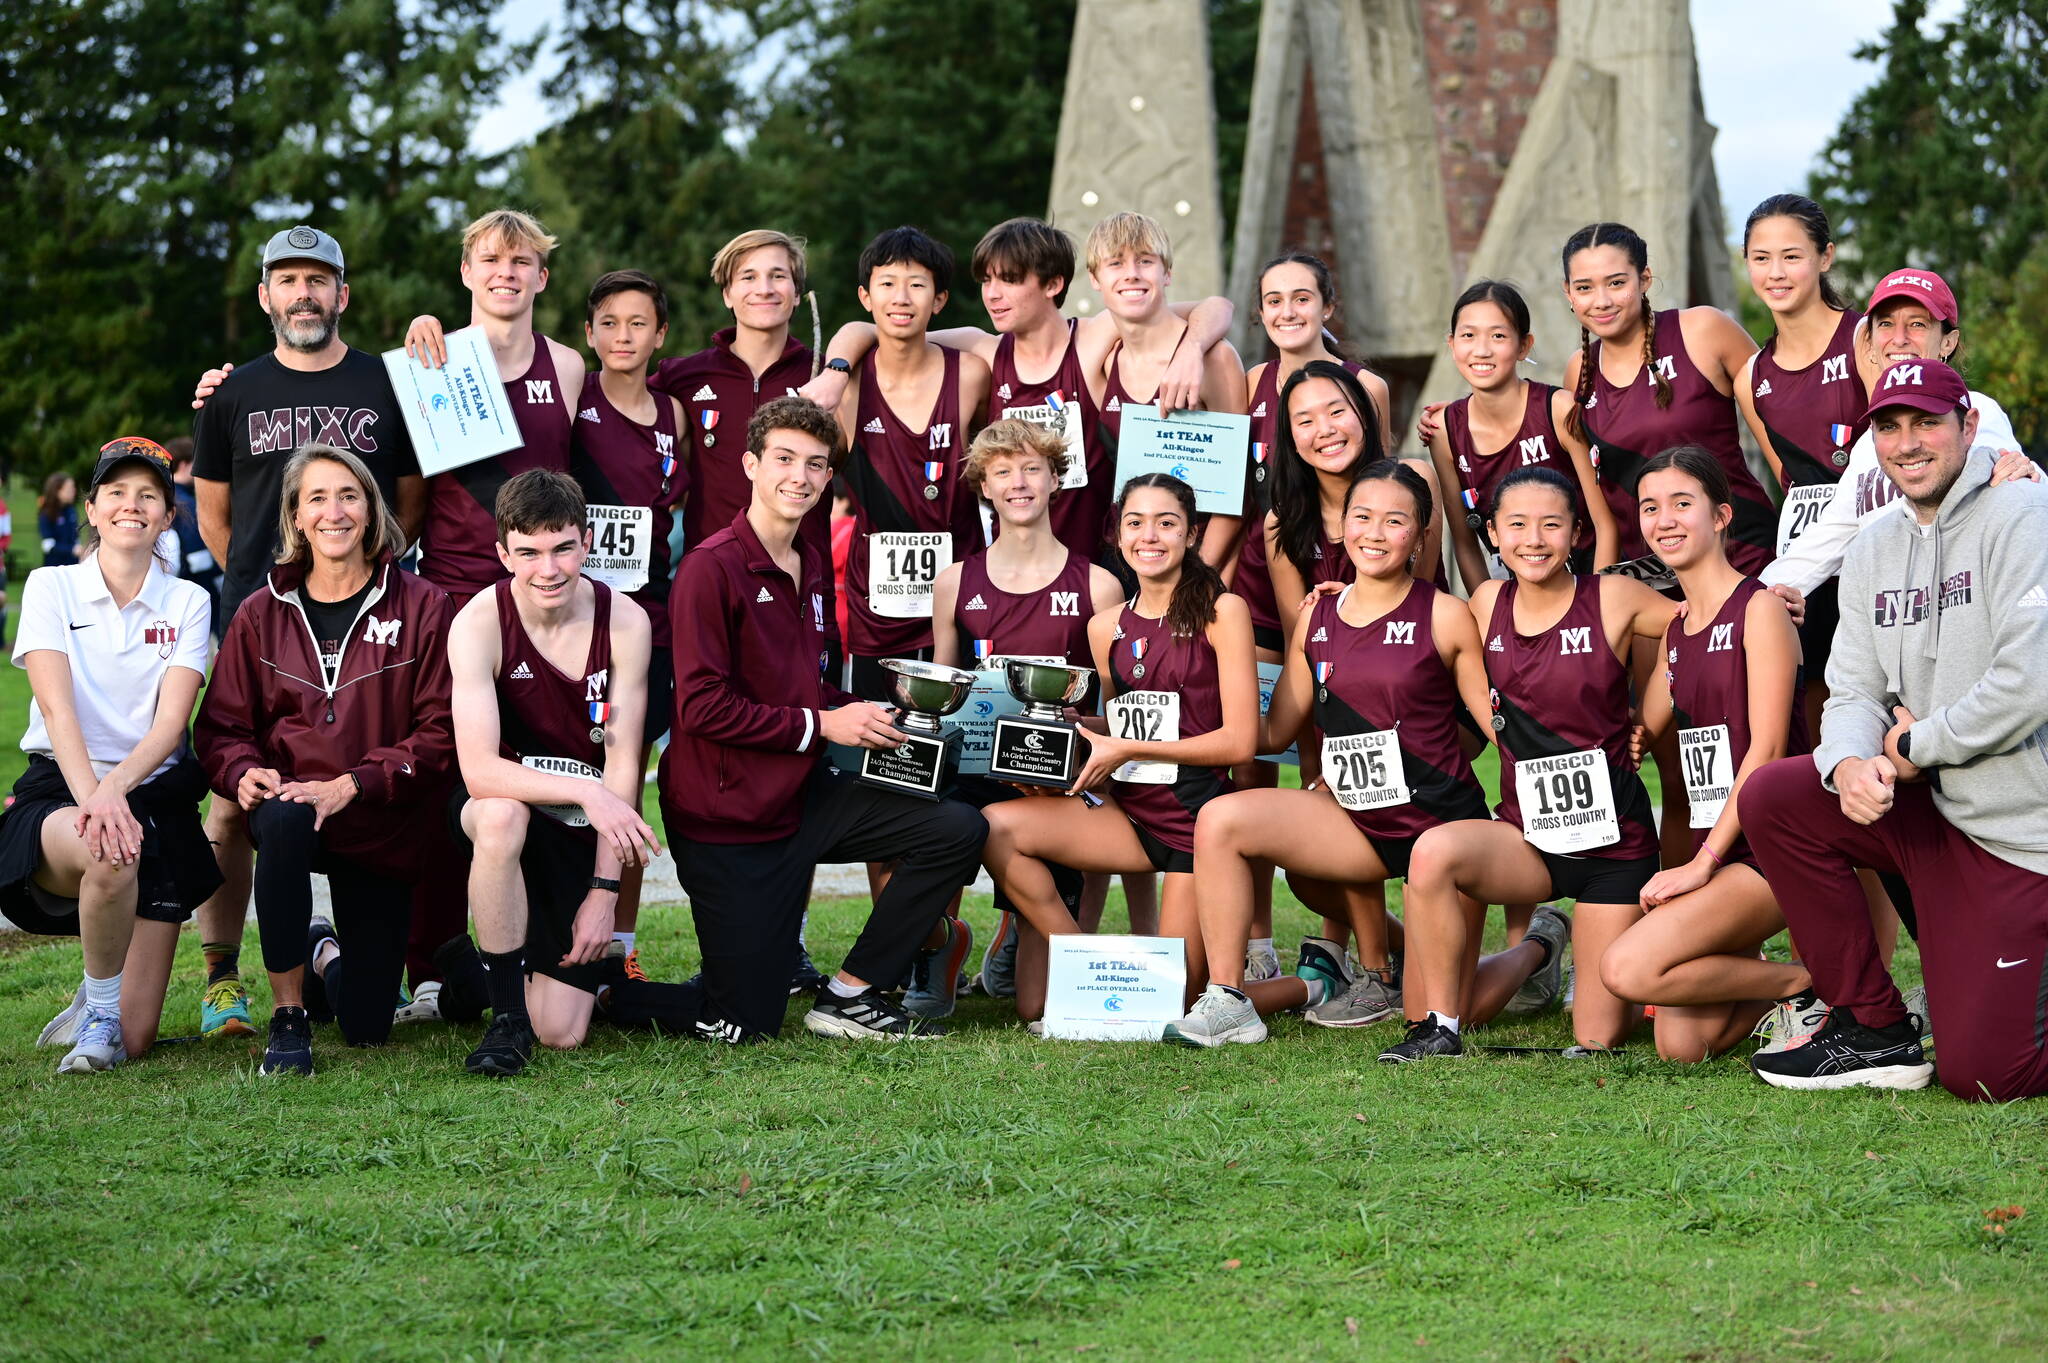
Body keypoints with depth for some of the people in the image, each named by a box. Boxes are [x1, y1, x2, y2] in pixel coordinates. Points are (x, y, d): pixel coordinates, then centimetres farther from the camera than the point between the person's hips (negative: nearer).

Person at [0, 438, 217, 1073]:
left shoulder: (186, 603, 6)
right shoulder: (51, 588, 2)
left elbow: (170, 722, -8)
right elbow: (57, 709, -13)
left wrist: (114, 789, -28)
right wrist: (90, 798, -31)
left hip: (154, 797, 1)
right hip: (59, 791, -1)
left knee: (134, 1040, -9)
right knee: (108, 854, -41)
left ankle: (101, 1003, 29)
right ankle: (100, 1009, -14)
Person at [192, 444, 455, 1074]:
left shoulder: (421, 607, -3)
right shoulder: (261, 614, 5)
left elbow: (439, 733, -7)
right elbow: (221, 725, 5)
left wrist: (350, 785, -20)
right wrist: (243, 773, -19)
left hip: (385, 826, 0)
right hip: (289, 804, 1)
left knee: (367, 1025, -2)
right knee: (284, 822, -40)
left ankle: (329, 956, 38)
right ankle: (287, 1014, -21)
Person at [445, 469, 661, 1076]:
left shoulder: (624, 621, -11)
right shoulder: (479, 623, -17)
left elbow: (623, 763, -9)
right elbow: (479, 770, -24)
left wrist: (604, 891, -13)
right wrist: (585, 792, -37)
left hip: (584, 830, 2)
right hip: (501, 800, -1)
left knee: (562, 1033, -8)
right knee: (501, 815, -41)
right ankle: (506, 1014, -22)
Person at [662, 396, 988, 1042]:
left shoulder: (810, 564, 12)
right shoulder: (712, 567, -15)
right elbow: (702, 707, -20)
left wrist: (863, 714, 1)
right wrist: (820, 725, -18)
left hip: (800, 795, 8)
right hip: (727, 814, -8)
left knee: (958, 829, -9)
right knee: (743, 1024, -7)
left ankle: (848, 995, 2)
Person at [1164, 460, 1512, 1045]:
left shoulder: (1446, 617, -9)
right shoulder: (1316, 618, 5)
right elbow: (1275, 730, 8)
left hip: (1440, 820, -4)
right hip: (1355, 820, 4)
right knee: (1220, 819, -17)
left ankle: (1542, 942, 37)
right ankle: (1227, 1000, -5)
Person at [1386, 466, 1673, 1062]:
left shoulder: (1613, 600, -8)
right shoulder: (1487, 604, 3)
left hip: (1612, 837, -3)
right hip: (1525, 832, 3)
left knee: (1598, 1039, -2)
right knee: (1433, 852, -30)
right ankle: (1535, 951, 0)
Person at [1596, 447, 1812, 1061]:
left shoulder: (1758, 608, -8)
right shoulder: (1677, 628, 16)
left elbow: (1767, 748, -14)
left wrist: (1704, 860, -17)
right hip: (1713, 853, 7)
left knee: (1628, 969, -25)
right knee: (1680, 1046, -5)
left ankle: (1803, 980, -6)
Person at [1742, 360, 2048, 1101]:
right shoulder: (1873, 549, 10)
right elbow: (1854, 692, 7)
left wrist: (1915, 746, -11)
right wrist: (1850, 762, -17)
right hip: (1935, 812, 7)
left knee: (1980, 1073, -14)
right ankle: (1873, 1028, 3)